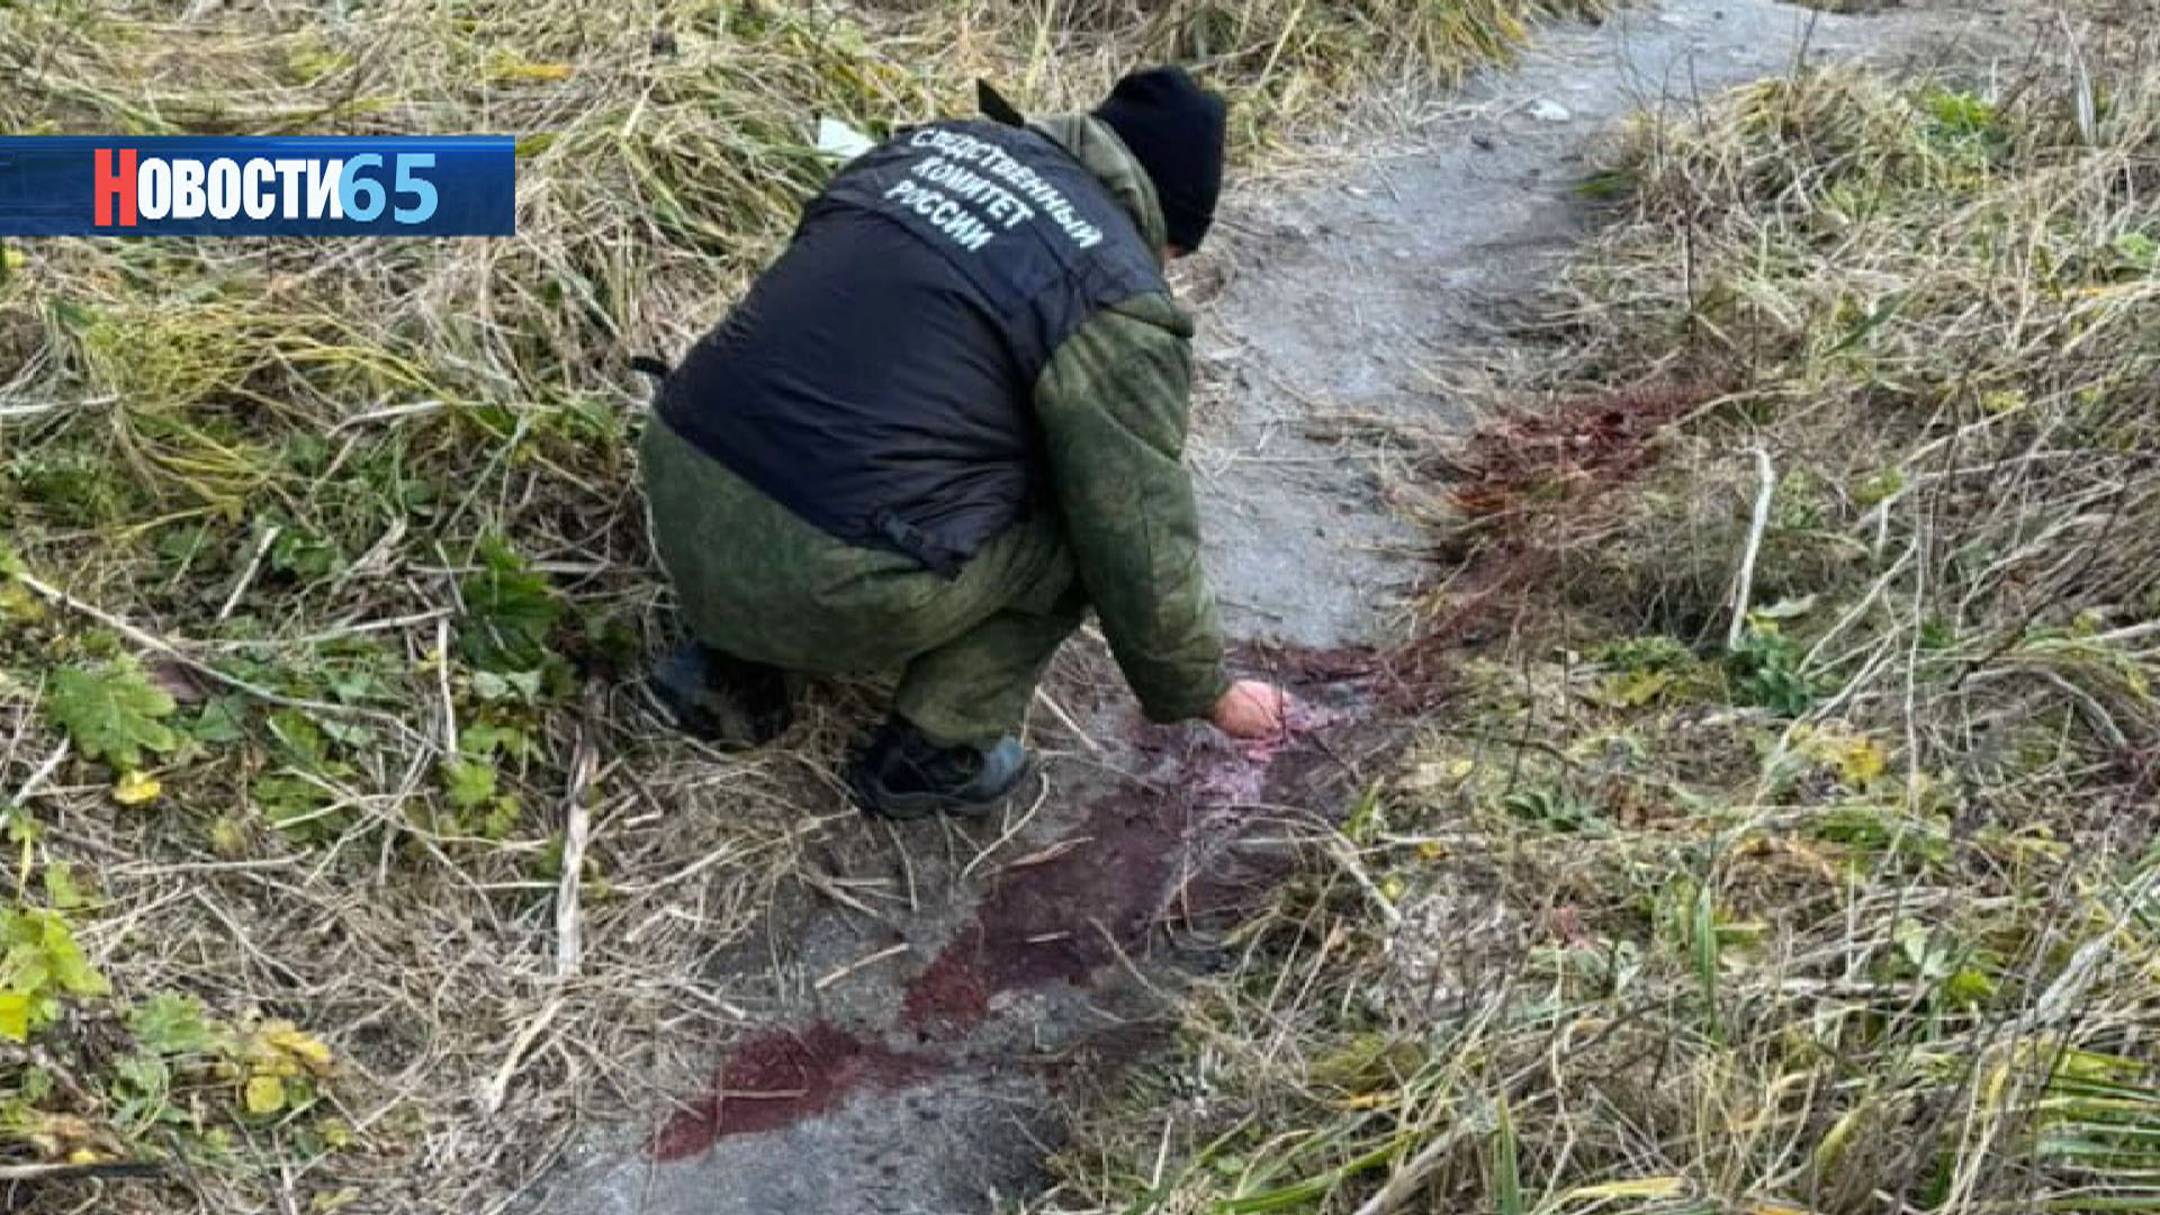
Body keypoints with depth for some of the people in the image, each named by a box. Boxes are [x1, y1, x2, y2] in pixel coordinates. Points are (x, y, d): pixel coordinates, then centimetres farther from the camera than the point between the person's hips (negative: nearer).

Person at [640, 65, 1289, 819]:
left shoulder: (931, 141, 15)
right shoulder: (1116, 302, -5)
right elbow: (1142, 552, -1)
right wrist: (1209, 694, 18)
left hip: (679, 496, 7)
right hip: (821, 581, -7)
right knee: (1089, 515, 11)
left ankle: (731, 670, 22)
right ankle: (929, 753, 14)